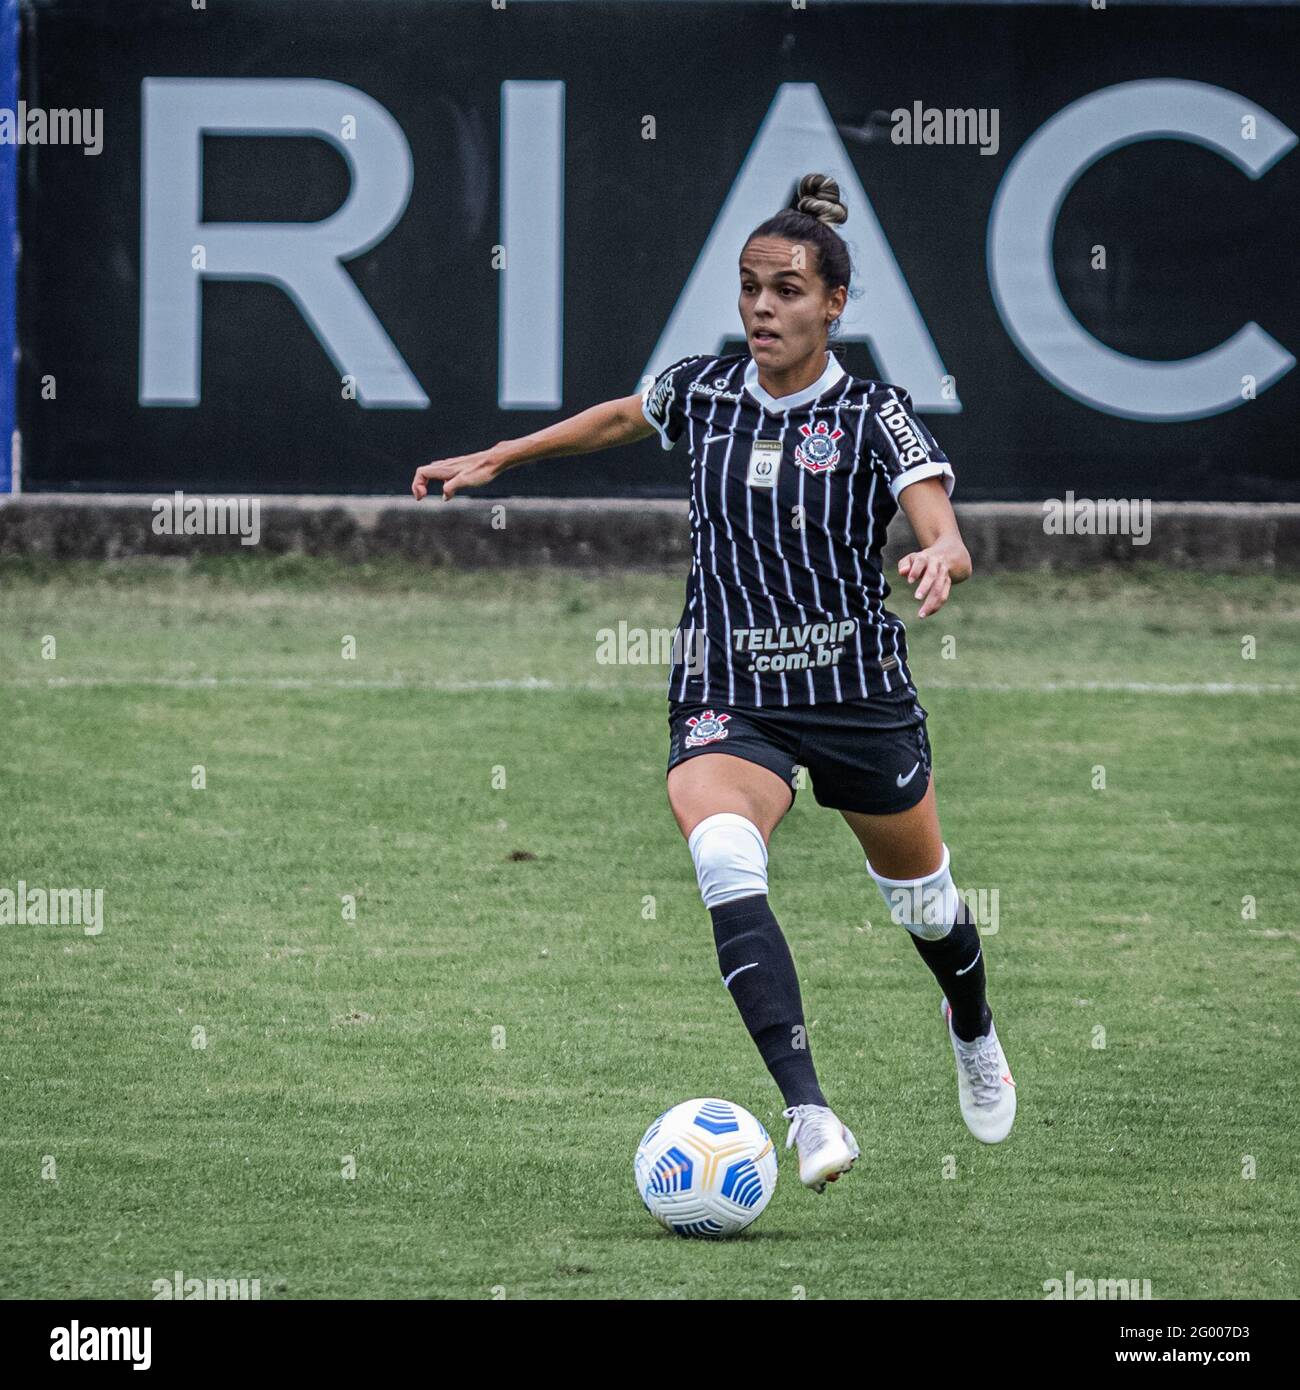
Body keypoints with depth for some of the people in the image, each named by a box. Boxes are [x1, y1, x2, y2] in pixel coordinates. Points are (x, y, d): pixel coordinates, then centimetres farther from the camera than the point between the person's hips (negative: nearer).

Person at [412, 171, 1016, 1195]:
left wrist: (940, 559, -48)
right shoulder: (704, 391, -1)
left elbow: (948, 539, -25)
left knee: (920, 897, 19)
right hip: (728, 697, 1)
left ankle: (974, 1032, 58)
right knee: (725, 859, -31)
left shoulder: (877, 416, -11)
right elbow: (621, 418, 23)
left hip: (860, 694, -1)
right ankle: (811, 1118, -39)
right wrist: (496, 460, 26)